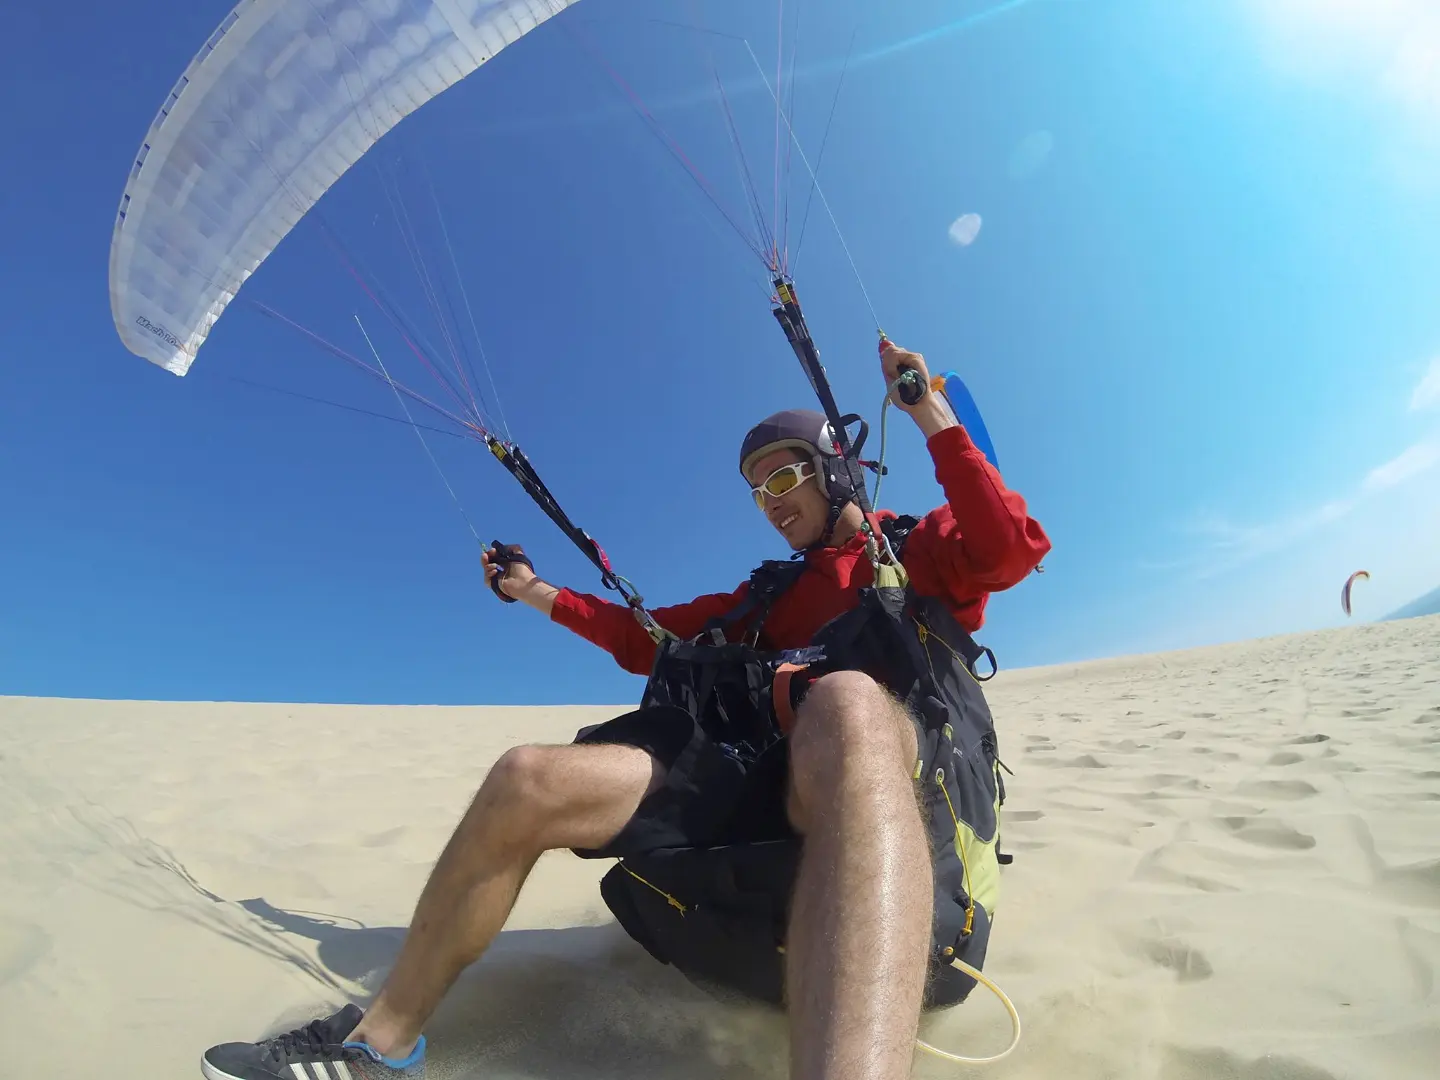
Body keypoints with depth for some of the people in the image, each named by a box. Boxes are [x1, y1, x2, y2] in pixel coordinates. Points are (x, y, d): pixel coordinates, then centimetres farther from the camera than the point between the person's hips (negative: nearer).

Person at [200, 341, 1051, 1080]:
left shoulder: (919, 547, 17)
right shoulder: (765, 595, 29)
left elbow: (1013, 549, -4)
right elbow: (651, 639, 29)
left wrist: (934, 419, -4)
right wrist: (541, 595, 31)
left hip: (909, 784, -4)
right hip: (762, 781, 5)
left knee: (844, 703, -42)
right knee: (530, 779, -11)